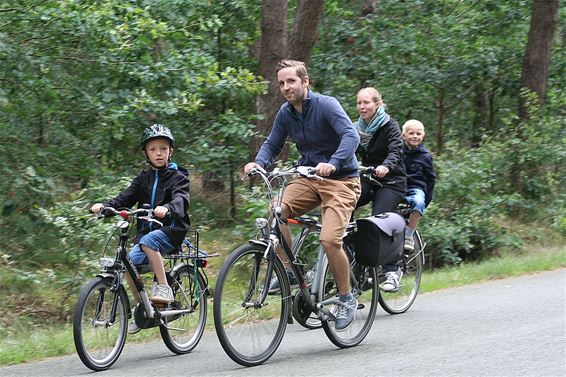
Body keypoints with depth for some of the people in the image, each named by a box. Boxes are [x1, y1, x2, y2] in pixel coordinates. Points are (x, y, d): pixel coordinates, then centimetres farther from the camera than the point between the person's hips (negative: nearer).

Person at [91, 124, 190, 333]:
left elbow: (181, 199, -20)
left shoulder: (177, 177, 0)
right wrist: (104, 206, -17)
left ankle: (164, 288, -26)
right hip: (146, 230, 5)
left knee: (147, 241, -35)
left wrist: (167, 208, -43)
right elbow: (125, 199, 3)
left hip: (171, 230, -5)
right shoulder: (143, 178, 14)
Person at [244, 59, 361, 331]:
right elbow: (272, 144, 9)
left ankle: (347, 299, -2)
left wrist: (333, 163, -46)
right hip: (309, 178, 6)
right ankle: (286, 270, -8)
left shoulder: (326, 105, -17)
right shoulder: (286, 113, 3)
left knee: (330, 239, -22)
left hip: (341, 180, -6)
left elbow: (351, 136, -29)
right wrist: (258, 162, -14)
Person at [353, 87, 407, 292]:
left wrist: (386, 166, -45)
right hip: (367, 179, 5)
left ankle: (392, 270, -13)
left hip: (391, 182, -5)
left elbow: (395, 151, -23)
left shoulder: (389, 125, -8)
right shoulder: (358, 129, 11)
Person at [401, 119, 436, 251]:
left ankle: (408, 236, -28)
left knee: (418, 202, -36)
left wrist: (426, 200, 6)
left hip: (415, 188, -1)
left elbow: (431, 178, 11)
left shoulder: (425, 156, 6)